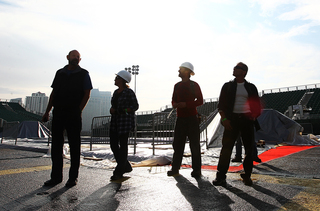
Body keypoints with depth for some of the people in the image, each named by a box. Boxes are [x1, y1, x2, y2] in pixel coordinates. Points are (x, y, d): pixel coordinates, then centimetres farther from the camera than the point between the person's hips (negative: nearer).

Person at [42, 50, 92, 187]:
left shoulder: (83, 74, 5)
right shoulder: (60, 73, 16)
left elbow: (87, 94, -1)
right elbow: (53, 93, 17)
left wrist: (78, 110, -10)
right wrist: (47, 112, 11)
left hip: (73, 114, -4)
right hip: (58, 112, 4)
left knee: (74, 146, 1)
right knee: (56, 145, 7)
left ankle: (73, 177, 11)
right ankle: (56, 176, 18)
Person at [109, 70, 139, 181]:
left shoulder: (129, 92, -7)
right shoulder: (116, 92, 16)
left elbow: (135, 106, -8)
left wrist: (121, 111, -18)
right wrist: (112, 109, 2)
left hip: (125, 121, -8)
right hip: (115, 122, 8)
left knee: (123, 145, -2)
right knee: (113, 144, 6)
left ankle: (119, 172, 8)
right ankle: (126, 167, 23)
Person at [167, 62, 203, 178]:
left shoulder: (194, 85, -1)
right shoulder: (177, 85, 14)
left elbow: (200, 101, -4)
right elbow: (174, 100, 20)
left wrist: (186, 104, -15)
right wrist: (175, 104, -4)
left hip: (191, 118, -5)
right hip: (180, 118, 5)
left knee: (194, 144, 0)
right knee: (177, 144, 6)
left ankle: (196, 170, 9)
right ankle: (175, 168, 15)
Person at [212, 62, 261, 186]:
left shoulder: (251, 87, 12)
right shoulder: (228, 86, 9)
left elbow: (257, 105, 13)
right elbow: (221, 105, 5)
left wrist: (254, 116, -7)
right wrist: (224, 118, -8)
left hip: (247, 119, 2)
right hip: (232, 119, -1)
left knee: (249, 148, 3)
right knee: (226, 147, -6)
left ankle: (247, 176, 17)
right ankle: (221, 176, -1)